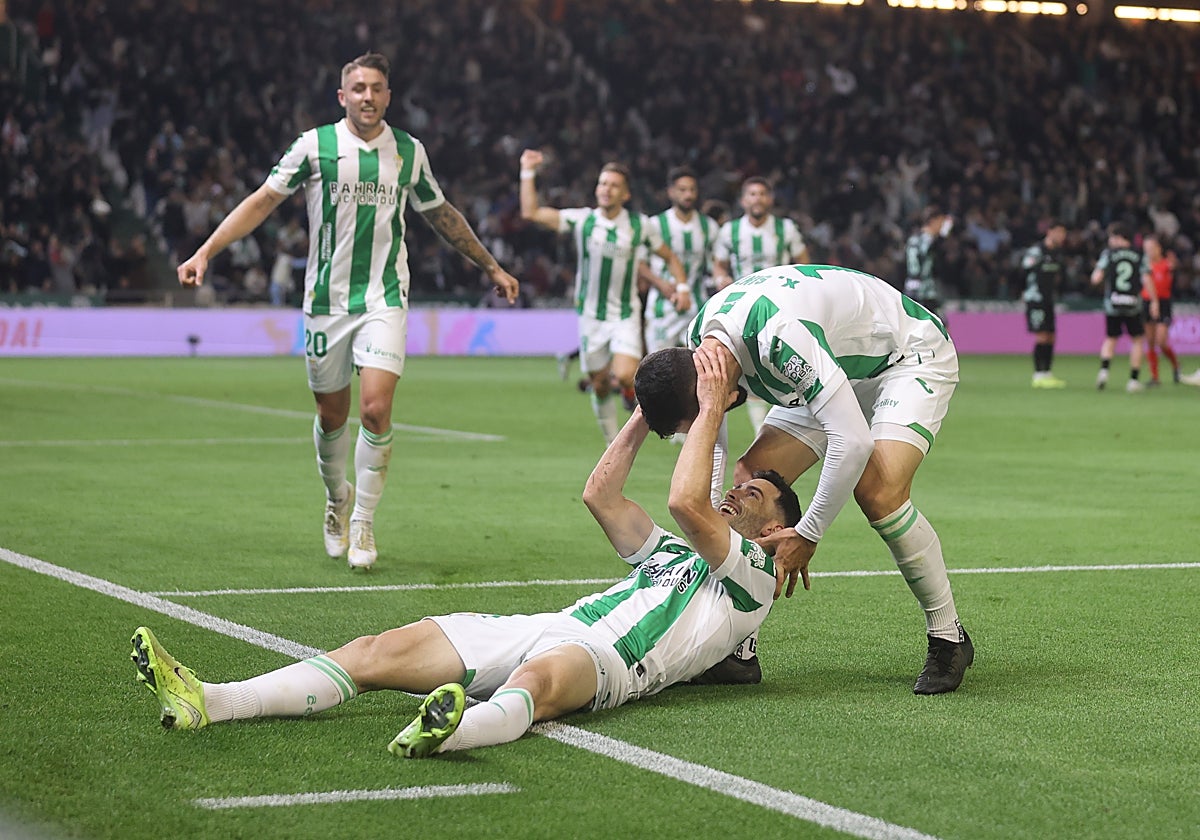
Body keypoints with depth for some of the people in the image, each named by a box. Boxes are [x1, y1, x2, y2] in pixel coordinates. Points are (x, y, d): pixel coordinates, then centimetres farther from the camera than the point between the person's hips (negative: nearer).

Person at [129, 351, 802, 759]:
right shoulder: (673, 552, 38)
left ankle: (454, 730, -81)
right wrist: (653, 410, 36)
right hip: (554, 627, 8)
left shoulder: (752, 570, 12)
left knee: (537, 678, -45)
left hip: (608, 655, -8)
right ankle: (209, 703, -26)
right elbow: (600, 494, 35)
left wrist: (710, 412, 6)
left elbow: (684, 499, -4)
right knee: (381, 650, -11)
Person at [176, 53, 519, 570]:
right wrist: (205, 252, -8)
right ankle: (337, 497, 38)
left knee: (375, 410, -15)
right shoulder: (314, 145, -2)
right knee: (331, 416, 8)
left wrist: (491, 267, 25)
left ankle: (363, 523, 1)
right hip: (326, 299, 0)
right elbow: (263, 201, 1)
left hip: (384, 299, 0)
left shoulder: (409, 152, 4)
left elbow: (440, 214, 19)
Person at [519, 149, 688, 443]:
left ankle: (634, 390, 12)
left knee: (624, 377, -24)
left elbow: (669, 257, 12)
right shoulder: (581, 219, -3)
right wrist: (528, 172, -12)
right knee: (600, 386, 6)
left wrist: (681, 287, -2)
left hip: (626, 316, -1)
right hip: (591, 316, 1)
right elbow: (531, 212, -9)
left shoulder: (641, 225, -2)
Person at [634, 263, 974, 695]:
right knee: (750, 477, -7)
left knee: (878, 493, -29)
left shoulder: (780, 335, -42)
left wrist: (807, 534, -31)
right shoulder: (700, 341, -14)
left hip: (911, 357, -8)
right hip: (838, 368, 8)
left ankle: (948, 638, -10)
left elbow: (852, 440, -41)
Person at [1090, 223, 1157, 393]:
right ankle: (1133, 380, 5)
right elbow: (1146, 280, -6)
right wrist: (1154, 301, -1)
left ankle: (1104, 370, -8)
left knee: (1110, 340, 16)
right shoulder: (1139, 255, 3)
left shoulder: (1108, 254, 0)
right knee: (1137, 340, 12)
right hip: (1133, 306, 0)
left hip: (1112, 304, 0)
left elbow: (1096, 279, -5)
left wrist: (1096, 271, 17)